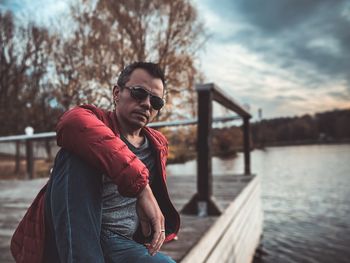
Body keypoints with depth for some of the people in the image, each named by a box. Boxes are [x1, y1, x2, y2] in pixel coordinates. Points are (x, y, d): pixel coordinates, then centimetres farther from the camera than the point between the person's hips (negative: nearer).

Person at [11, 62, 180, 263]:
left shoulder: (158, 146, 15)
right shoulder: (94, 120, -1)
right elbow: (74, 123, -29)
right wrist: (141, 185, -36)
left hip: (120, 245, 2)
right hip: (64, 243, -1)